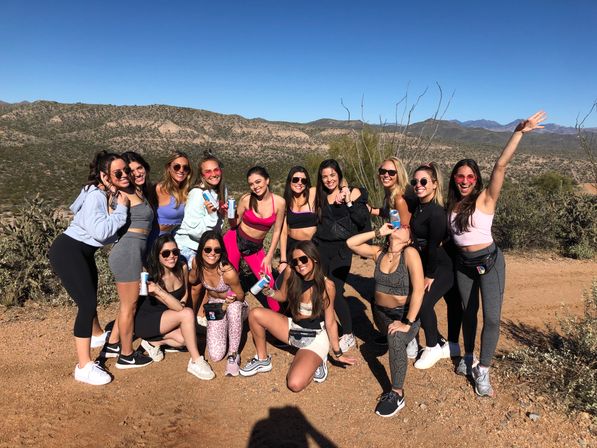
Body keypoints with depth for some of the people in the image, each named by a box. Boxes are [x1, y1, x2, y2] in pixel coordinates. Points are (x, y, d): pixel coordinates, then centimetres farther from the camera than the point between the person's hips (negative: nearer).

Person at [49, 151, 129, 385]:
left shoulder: (112, 194, 0)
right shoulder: (95, 196, -24)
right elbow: (100, 231, -35)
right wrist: (121, 208, -26)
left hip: (84, 251, 9)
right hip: (68, 251, -9)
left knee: (90, 296, 26)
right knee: (87, 303, -13)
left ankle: (96, 335, 52)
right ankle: (84, 367, -6)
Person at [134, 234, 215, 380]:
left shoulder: (182, 267, -10)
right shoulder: (151, 277, -26)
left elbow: (185, 293, 9)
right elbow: (177, 307, -33)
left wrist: (181, 304, -9)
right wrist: (157, 290, -45)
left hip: (166, 318, 6)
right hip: (145, 322, -6)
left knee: (184, 339, -20)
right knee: (187, 313, -28)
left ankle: (154, 342, 6)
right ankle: (196, 362, -18)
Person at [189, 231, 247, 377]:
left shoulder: (228, 272, -31)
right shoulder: (197, 263, -18)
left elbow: (240, 296, -14)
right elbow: (192, 280, 6)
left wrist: (228, 302, -29)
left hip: (234, 307, -3)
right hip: (214, 307, 3)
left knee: (234, 306, -42)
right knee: (216, 356, -15)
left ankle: (233, 355, -23)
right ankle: (224, 329, 19)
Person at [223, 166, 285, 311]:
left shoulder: (279, 202, -10)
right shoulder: (246, 200, -12)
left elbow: (277, 231, -2)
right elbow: (235, 224, 0)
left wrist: (269, 257, -1)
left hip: (255, 247, 1)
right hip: (235, 240, -1)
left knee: (268, 283, -5)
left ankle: (277, 314, 16)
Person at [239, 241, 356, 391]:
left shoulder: (326, 285, -21)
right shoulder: (290, 273, -11)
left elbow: (330, 322, -11)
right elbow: (283, 296, 10)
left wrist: (338, 353, -5)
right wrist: (270, 292, -12)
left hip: (315, 338, -5)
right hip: (292, 328, 5)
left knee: (295, 384, -26)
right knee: (255, 314, -15)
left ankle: (317, 361, 8)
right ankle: (263, 360, 7)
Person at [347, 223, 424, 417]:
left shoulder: (410, 253, -17)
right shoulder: (379, 252, -1)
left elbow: (419, 290, -24)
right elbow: (351, 243, -5)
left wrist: (408, 323, -26)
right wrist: (377, 232, -11)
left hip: (406, 313, -8)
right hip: (381, 312, 8)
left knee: (395, 338, -31)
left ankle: (397, 395, -19)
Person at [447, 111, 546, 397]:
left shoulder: (485, 198, -11)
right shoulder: (452, 204, 2)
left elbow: (501, 165, -22)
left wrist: (519, 133, -28)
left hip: (488, 261, -4)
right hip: (462, 264, 5)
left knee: (492, 317, -6)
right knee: (468, 313, 17)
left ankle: (482, 371, 8)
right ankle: (468, 358, 34)